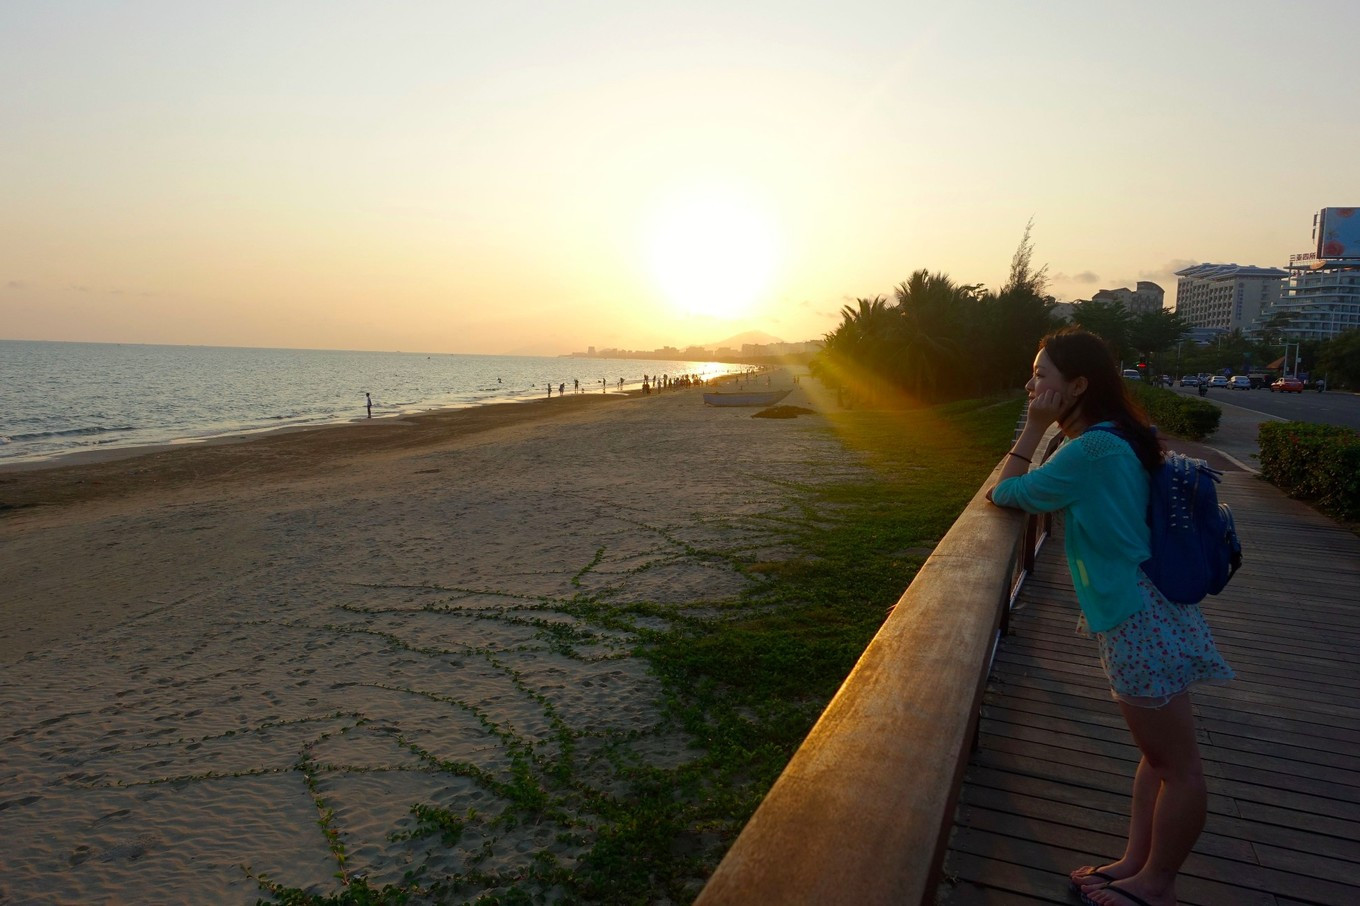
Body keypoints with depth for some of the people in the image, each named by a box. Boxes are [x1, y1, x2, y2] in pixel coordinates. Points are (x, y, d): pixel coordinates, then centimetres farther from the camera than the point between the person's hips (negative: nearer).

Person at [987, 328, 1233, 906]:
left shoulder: (1093, 449, -21)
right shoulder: (1115, 438, 10)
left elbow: (1007, 494, -11)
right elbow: (1036, 493, 16)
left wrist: (1035, 425, -8)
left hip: (1141, 619, -10)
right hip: (1143, 613, 10)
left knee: (1176, 764, 6)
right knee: (1158, 754, 19)